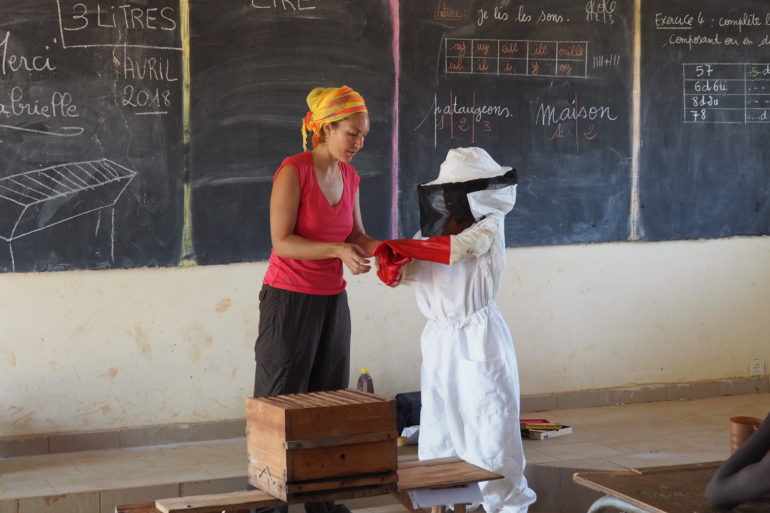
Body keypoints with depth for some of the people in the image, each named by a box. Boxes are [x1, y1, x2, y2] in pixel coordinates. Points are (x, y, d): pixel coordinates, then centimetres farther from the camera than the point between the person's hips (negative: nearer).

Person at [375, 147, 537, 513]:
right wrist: (391, 263, -21)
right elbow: (399, 274, 2)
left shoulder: (489, 224, -5)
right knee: (438, 425, 7)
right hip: (439, 337, 6)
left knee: (489, 425, -4)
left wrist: (402, 245, -27)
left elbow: (457, 247, -25)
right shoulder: (432, 226, 10)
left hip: (478, 336, -6)